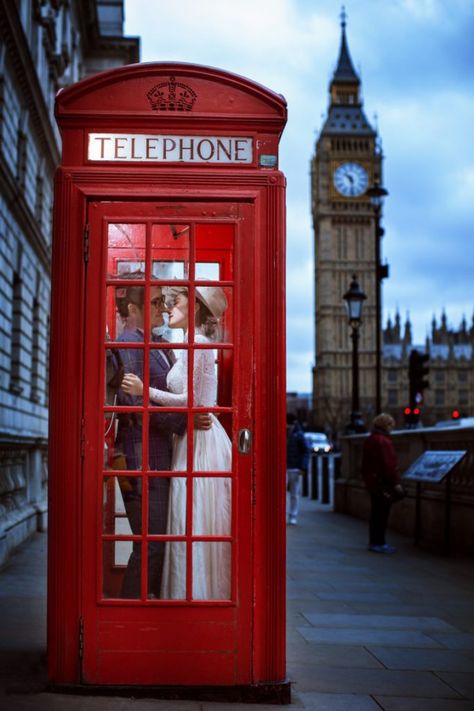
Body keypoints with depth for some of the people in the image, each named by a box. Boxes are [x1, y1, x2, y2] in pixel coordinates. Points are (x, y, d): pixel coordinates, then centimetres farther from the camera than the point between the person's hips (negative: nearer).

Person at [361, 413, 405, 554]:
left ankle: (374, 542, 20)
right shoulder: (384, 441, -17)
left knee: (376, 513, 14)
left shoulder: (369, 440, 14)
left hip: (372, 482, 10)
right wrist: (396, 482, -19)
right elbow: (390, 464, -21)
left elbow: (365, 464, 21)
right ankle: (378, 543, -1)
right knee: (381, 514, -4)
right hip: (383, 483, -10)